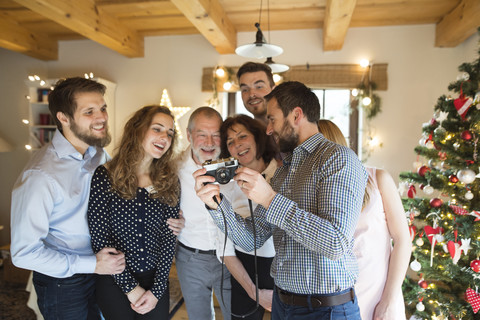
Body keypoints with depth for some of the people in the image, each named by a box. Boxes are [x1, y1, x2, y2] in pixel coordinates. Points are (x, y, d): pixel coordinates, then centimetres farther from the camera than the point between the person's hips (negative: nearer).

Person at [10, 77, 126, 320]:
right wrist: (92, 265, -22)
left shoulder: (99, 153, -6)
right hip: (63, 283, -6)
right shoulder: (41, 176, -27)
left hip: (99, 270, 6)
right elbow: (24, 253, -24)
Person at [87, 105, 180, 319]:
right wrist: (130, 287, -12)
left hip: (156, 281, 3)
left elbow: (169, 238, -5)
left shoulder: (169, 182, -4)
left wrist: (157, 290, -10)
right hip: (114, 283, -2)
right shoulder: (104, 177, -13)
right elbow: (100, 239, -13)